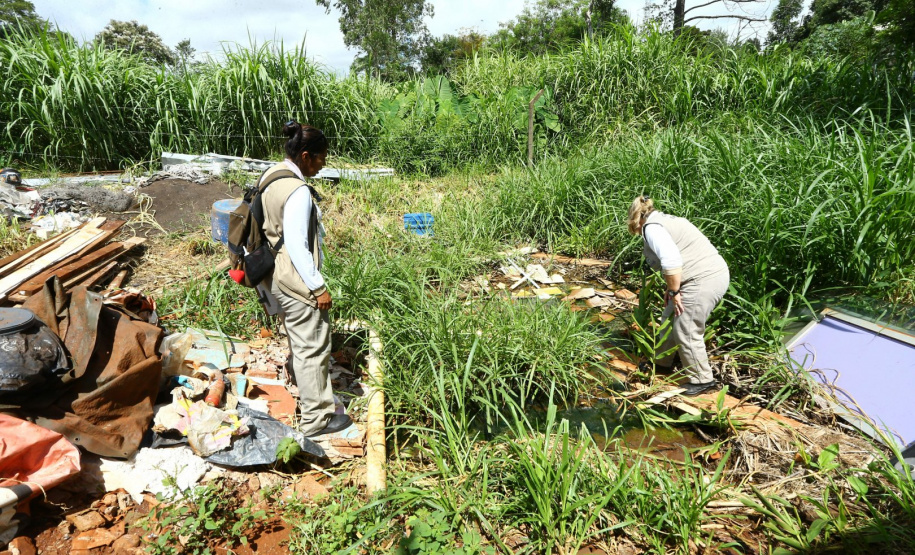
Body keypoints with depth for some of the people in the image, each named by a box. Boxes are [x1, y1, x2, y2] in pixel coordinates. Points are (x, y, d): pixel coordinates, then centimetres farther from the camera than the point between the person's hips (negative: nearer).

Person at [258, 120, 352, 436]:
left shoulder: (271, 176, 6)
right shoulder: (298, 191, -23)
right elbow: (297, 246, -25)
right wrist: (318, 287, -18)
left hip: (276, 276, 10)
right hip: (296, 281, -10)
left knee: (299, 341, 24)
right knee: (313, 348, 2)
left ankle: (304, 389, 43)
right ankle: (316, 418, 14)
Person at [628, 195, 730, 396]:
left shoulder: (652, 228, -9)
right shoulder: (666, 221, 20)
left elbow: (671, 261, -22)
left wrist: (674, 291, -13)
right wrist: (671, 289, 17)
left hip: (703, 281, -11)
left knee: (686, 331, -1)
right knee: (671, 319, 21)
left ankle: (703, 380, 13)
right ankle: (662, 362, 36)